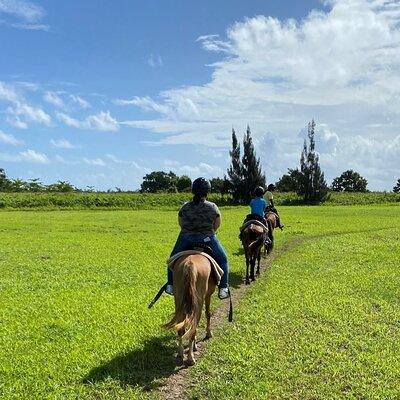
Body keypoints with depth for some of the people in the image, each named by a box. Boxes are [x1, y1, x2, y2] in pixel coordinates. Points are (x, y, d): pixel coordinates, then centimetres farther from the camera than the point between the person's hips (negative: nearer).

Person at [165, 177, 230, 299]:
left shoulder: (185, 207, -5)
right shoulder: (213, 208, -11)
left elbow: (181, 224, 5)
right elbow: (216, 226, -1)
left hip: (186, 239, 2)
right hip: (208, 239, -2)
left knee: (174, 258, 27)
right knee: (222, 259, 19)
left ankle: (170, 285, 30)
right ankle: (223, 288, 13)